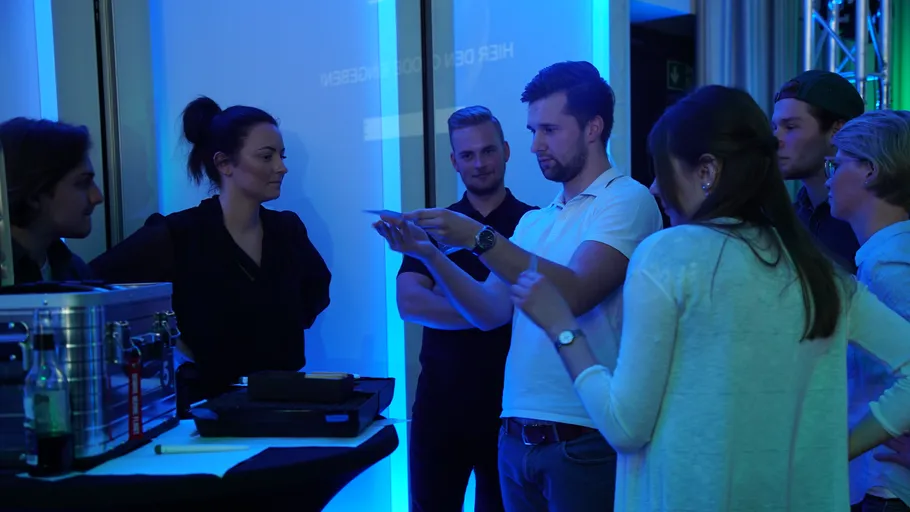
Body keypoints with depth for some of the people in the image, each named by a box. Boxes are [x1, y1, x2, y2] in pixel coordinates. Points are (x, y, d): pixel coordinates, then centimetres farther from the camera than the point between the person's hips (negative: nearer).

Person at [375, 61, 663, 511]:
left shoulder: (627, 200, -9)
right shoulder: (533, 222, 13)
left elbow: (574, 294, -21)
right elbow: (491, 312, 8)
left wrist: (479, 238, -22)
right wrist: (428, 254, -3)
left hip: (584, 440, -6)